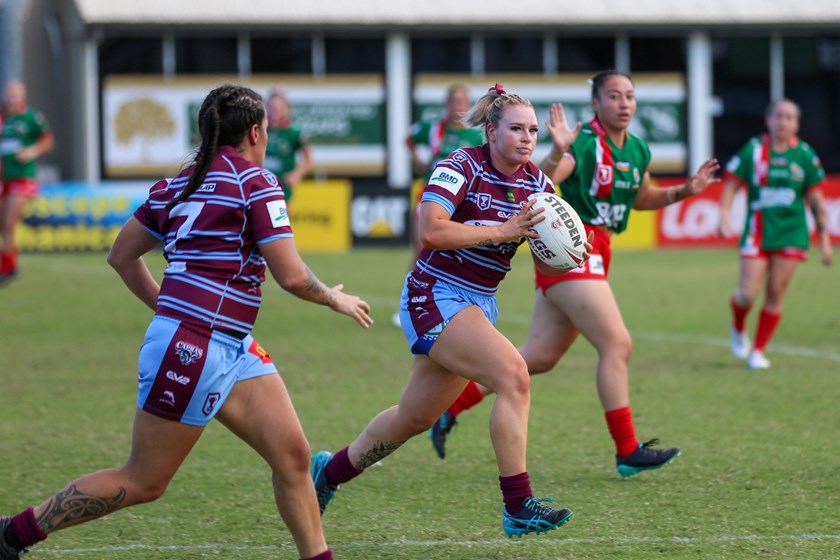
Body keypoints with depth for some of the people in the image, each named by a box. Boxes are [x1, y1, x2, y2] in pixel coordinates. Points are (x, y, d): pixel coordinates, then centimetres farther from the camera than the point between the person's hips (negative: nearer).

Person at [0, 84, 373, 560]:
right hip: (192, 350, -9)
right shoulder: (256, 184, -11)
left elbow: (122, 255, 18)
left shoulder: (180, 183, 12)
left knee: (293, 455, 3)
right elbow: (292, 276, -13)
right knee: (144, 482, 1)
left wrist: (168, 307, 27)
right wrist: (334, 298, 6)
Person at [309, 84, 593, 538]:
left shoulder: (535, 183, 2)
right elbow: (431, 230, -29)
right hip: (436, 296, -8)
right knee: (513, 375, -26)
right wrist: (503, 231, -30)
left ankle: (330, 471, 41)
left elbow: (547, 264, 4)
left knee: (416, 417, 18)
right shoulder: (462, 167, -16)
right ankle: (518, 508, -23)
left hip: (478, 304, 8)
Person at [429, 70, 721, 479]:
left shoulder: (637, 150, 11)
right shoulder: (584, 143, -14)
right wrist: (557, 153, -43)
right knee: (617, 344, -11)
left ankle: (449, 407, 18)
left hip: (594, 256, 9)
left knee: (539, 357, 10)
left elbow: (641, 198, 28)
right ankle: (628, 452, -6)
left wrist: (684, 191, 14)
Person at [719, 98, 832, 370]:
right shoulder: (753, 150, -2)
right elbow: (730, 184, -1)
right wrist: (724, 215, -16)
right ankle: (739, 327, 27)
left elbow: (816, 199, 7)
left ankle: (758, 350, 12)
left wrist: (824, 238, 7)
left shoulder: (805, 155, 2)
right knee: (748, 293, -8)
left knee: (775, 294, -2)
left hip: (791, 233, 1)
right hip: (757, 232, -1)